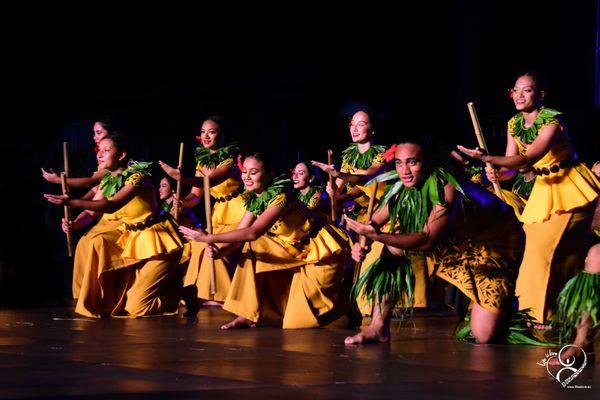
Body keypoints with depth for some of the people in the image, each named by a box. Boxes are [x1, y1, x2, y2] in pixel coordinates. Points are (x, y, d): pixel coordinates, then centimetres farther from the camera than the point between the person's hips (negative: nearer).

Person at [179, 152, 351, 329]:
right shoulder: (253, 201, -1)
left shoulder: (280, 198, -27)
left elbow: (253, 232, -38)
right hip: (298, 251, 8)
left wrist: (209, 238, -38)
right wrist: (219, 251, -29)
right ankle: (249, 315, -7)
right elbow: (240, 235, -7)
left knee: (298, 321, -11)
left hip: (323, 252, -8)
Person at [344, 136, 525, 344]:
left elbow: (428, 240, -42)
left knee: (484, 335, -15)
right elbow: (374, 221, -3)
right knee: (394, 248, -14)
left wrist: (377, 236, -49)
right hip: (458, 240, 6)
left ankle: (505, 305, 19)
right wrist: (361, 242, -25)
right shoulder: (402, 189, -13)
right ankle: (378, 328, -7)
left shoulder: (446, 189, -35)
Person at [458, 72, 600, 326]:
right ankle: (537, 312, 14)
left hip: (571, 190, -8)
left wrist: (487, 158, -40)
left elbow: (527, 159, -32)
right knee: (535, 248, 6)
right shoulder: (514, 125, 3)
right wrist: (496, 174, -22)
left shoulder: (552, 121, -21)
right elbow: (512, 164, 1)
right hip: (544, 189, 8)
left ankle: (546, 316, -8)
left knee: (548, 249, -15)